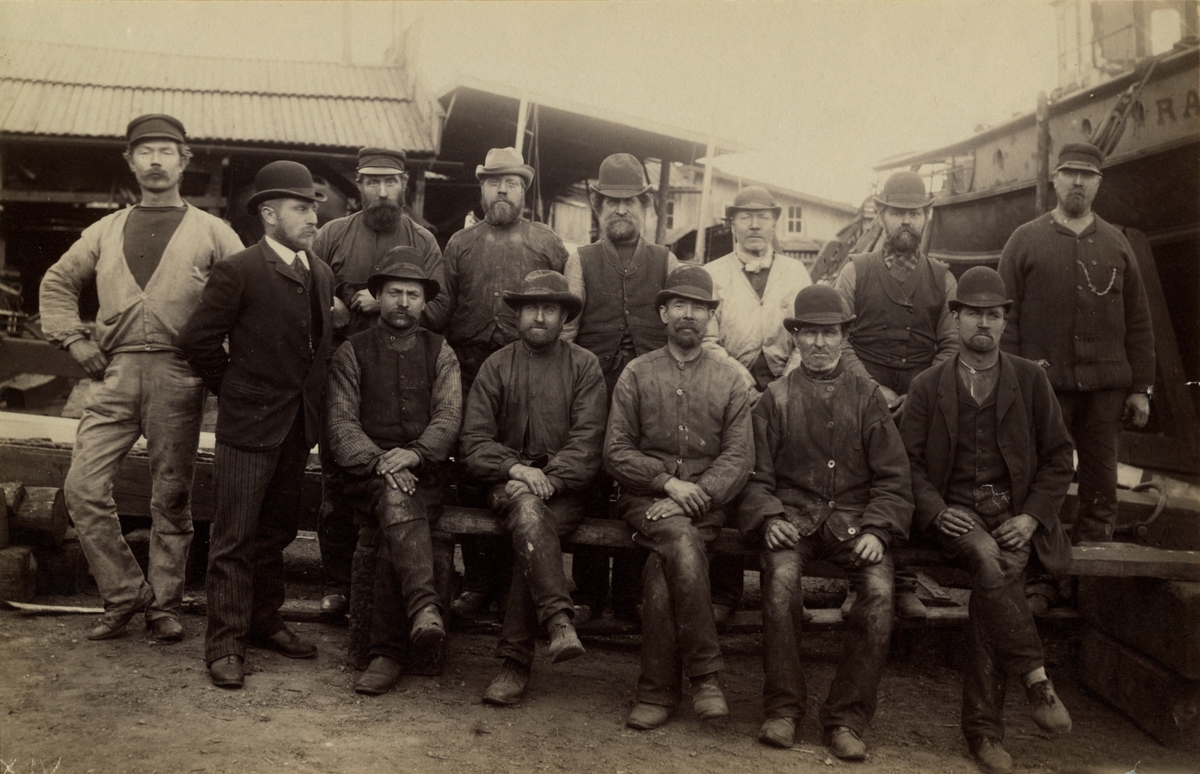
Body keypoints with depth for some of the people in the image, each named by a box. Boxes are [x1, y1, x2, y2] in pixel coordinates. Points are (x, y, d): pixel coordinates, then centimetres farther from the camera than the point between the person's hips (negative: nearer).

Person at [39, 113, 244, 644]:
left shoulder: (211, 232, 8)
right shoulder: (106, 232, 17)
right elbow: (57, 282, 24)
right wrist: (73, 339, 10)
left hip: (178, 378, -3)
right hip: (115, 376, 3)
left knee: (171, 498, 2)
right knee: (83, 488, -5)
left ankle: (164, 606, 14)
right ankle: (125, 593, 10)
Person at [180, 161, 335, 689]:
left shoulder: (321, 274, 10)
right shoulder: (238, 272, -12)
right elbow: (197, 340, -11)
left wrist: (314, 403, 9)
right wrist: (233, 389, -3)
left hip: (298, 427, 7)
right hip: (248, 427, -7)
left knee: (276, 532, 17)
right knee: (234, 541, -1)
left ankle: (265, 622, 31)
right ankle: (225, 645, 6)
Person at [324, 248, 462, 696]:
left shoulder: (440, 353, 14)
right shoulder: (352, 352, 11)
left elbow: (448, 419, 2)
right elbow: (340, 423, 2)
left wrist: (414, 453, -17)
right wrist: (378, 462, -15)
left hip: (425, 472, 0)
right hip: (368, 472, 0)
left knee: (395, 533, -28)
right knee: (397, 500, -35)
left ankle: (387, 653, -27)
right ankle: (424, 607, -48)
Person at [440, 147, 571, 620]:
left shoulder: (548, 244, 11)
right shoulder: (460, 245, 16)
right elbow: (440, 311, 11)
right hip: (471, 368, 2)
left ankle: (515, 581, 6)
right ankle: (477, 581, 11)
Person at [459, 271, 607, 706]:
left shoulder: (584, 367, 10)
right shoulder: (497, 366, 13)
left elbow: (587, 442, -1)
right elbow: (474, 443, 4)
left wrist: (549, 478, -17)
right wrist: (515, 469, -14)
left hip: (564, 489, 0)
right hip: (508, 485, 1)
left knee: (528, 538, -30)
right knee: (527, 511, -35)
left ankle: (515, 661, -27)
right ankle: (559, 621, -44)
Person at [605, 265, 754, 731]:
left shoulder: (732, 380, 11)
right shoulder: (636, 374, 11)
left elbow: (739, 457, 2)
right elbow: (616, 452, 5)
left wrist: (693, 494, -15)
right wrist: (668, 482, -10)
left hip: (705, 501, 0)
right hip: (644, 497, 0)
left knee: (663, 565, -30)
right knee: (679, 540, -33)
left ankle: (659, 691, -19)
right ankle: (706, 674, -27)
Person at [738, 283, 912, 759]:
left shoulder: (868, 397, 13)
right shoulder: (776, 398, 12)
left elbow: (891, 477, 9)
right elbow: (757, 474, 9)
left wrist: (877, 529, -8)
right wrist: (769, 518, -11)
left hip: (854, 516, 1)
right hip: (793, 513, 0)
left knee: (879, 590, -27)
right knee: (781, 578, -31)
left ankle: (846, 719, -14)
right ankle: (783, 709, -16)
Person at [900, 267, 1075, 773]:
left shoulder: (1031, 381, 12)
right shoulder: (927, 387, 12)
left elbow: (1057, 458, 11)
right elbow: (909, 461, 7)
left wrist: (1032, 517, -4)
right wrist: (937, 510, -11)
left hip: (1014, 514, 0)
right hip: (953, 513, 0)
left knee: (994, 577, -29)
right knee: (987, 559, -34)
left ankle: (983, 726, -24)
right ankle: (1035, 678, -27)